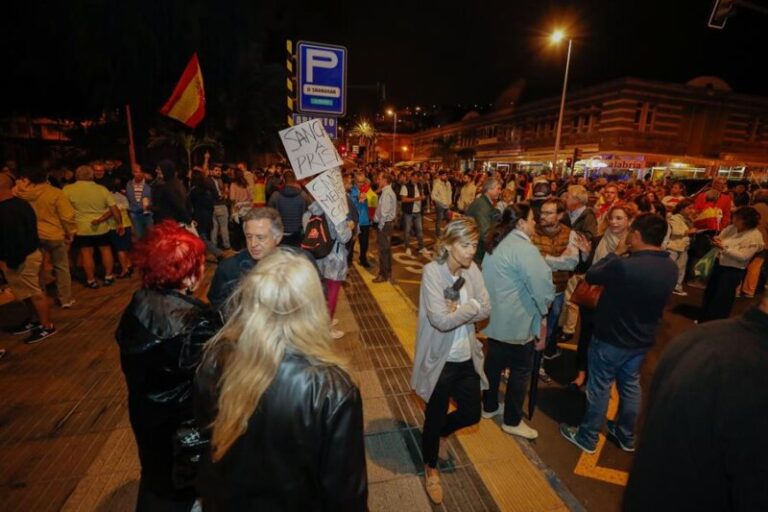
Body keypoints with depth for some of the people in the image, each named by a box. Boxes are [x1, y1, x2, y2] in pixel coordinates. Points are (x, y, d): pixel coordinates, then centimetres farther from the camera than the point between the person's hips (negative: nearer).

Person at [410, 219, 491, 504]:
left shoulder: (472, 269, -3)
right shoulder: (433, 271, -21)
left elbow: (486, 310, -7)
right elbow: (441, 320, -29)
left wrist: (459, 308, -21)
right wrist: (471, 307, -17)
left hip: (467, 358, 6)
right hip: (440, 360, -5)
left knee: (472, 414, 19)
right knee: (435, 416, 15)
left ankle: (440, 433, 52)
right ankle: (430, 468, 44)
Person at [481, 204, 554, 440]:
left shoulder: (497, 244, 8)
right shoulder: (524, 248, -22)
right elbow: (543, 285, -26)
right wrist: (544, 311, -6)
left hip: (495, 317, 9)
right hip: (516, 321, -9)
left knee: (494, 363, 20)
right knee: (520, 370, 8)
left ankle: (489, 406, 36)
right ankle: (512, 420, 23)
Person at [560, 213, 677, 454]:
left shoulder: (623, 265, -31)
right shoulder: (671, 268, -5)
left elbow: (591, 276, -15)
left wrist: (612, 256, 0)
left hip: (611, 339, -6)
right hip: (642, 340, 7)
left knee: (599, 387, 9)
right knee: (630, 385, 23)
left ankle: (587, 438, 27)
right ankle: (626, 437, 41)